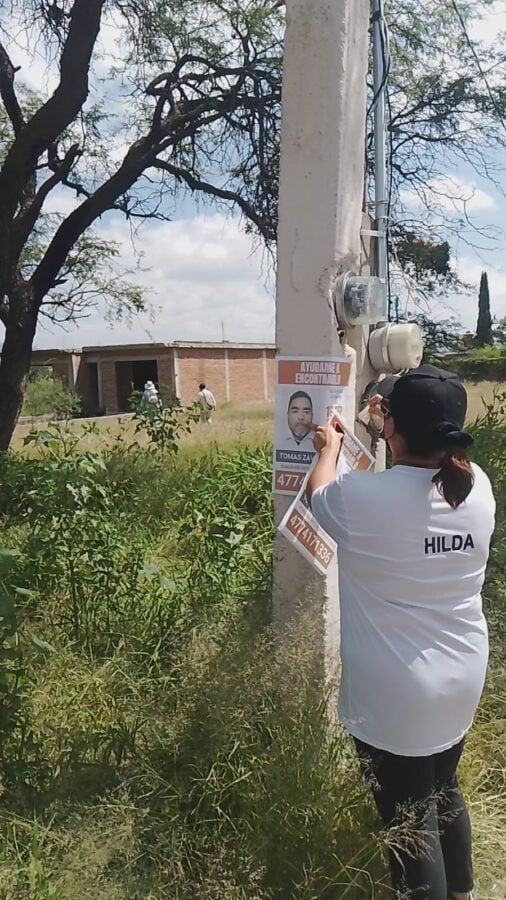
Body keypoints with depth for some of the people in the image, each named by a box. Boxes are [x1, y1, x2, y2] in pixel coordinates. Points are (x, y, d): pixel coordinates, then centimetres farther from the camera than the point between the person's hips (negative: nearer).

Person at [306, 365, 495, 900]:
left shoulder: (362, 496, -24)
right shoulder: (477, 485, -8)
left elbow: (317, 495, 0)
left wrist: (329, 447, 18)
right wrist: (404, 424, 29)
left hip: (394, 693, -6)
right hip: (462, 677, 7)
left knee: (410, 821, 12)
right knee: (445, 792, 29)